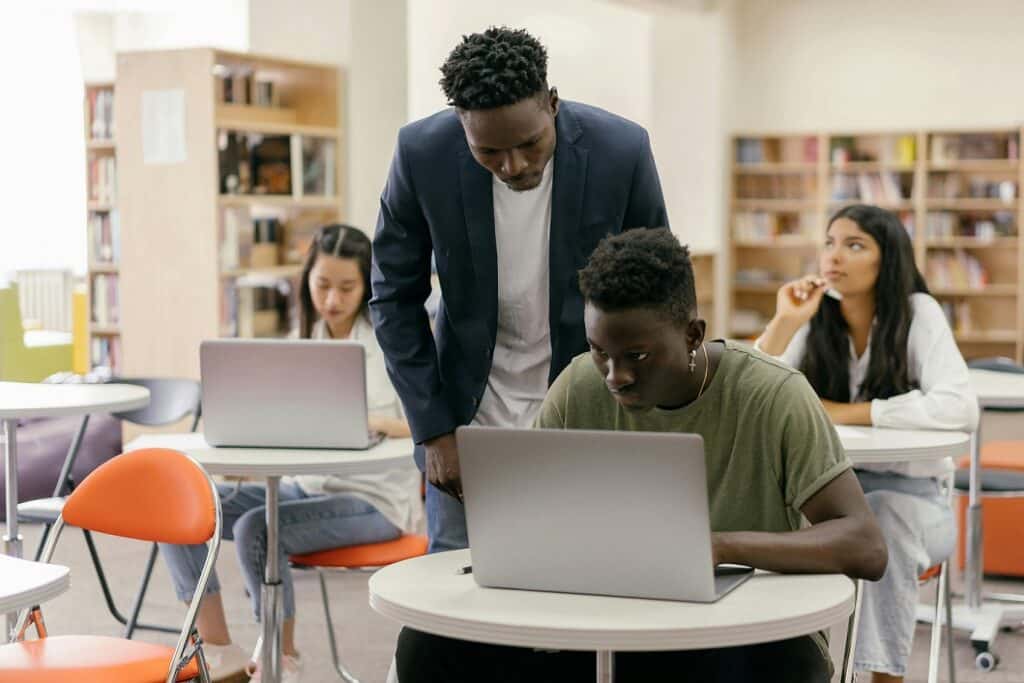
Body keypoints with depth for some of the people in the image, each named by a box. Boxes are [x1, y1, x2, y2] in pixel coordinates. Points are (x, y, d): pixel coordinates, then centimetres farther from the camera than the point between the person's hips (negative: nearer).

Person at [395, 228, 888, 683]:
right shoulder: (578, 388, -4)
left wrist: (719, 546, -36)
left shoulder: (774, 397, -15)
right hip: (616, 628, 3)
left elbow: (865, 549, -20)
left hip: (752, 637, -3)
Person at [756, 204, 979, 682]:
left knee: (882, 519, -36)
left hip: (907, 491, -3)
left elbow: (960, 409, -26)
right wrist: (784, 323, -22)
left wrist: (847, 412, -23)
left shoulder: (919, 314, -10)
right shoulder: (813, 319, 0)